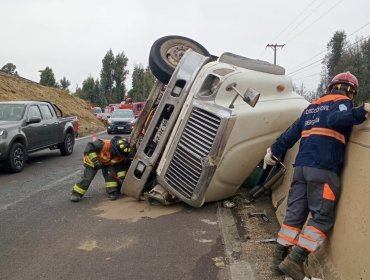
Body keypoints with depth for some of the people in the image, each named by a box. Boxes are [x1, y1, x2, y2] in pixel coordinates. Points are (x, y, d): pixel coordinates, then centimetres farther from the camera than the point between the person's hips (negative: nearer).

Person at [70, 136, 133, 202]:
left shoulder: (121, 156, -23)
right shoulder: (103, 144, -42)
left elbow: (122, 166, -6)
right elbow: (89, 147, -39)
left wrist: (121, 177, -14)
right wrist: (94, 159, -42)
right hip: (92, 161, -4)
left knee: (111, 175, -15)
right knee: (87, 177, -7)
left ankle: (112, 191, -2)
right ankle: (76, 193, 5)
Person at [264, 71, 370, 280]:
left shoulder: (312, 106, 25)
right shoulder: (343, 103, 5)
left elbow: (291, 133, 25)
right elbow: (334, 119, -19)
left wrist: (274, 152, 30)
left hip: (302, 167, 7)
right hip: (323, 170, -7)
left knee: (295, 213, 9)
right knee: (322, 217, -2)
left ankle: (280, 258, 10)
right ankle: (294, 260, -8)